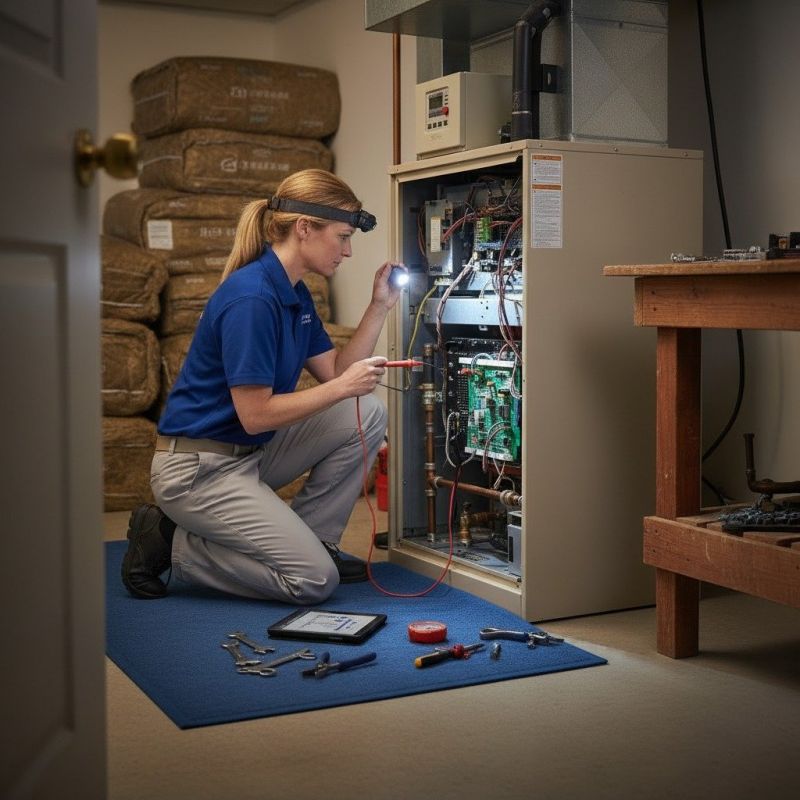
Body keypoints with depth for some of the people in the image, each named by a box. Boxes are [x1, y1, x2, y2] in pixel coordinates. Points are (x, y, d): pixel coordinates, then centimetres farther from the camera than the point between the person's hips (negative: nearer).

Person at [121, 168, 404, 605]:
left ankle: (311, 539, 10)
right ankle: (171, 543, -1)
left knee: (367, 415, 3)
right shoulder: (251, 297, -23)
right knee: (316, 579, -13)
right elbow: (256, 415, -23)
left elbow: (334, 373, 8)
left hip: (250, 452, 10)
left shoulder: (296, 294, 7)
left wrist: (379, 306, 2)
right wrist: (343, 387, -17)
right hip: (197, 469, -10)